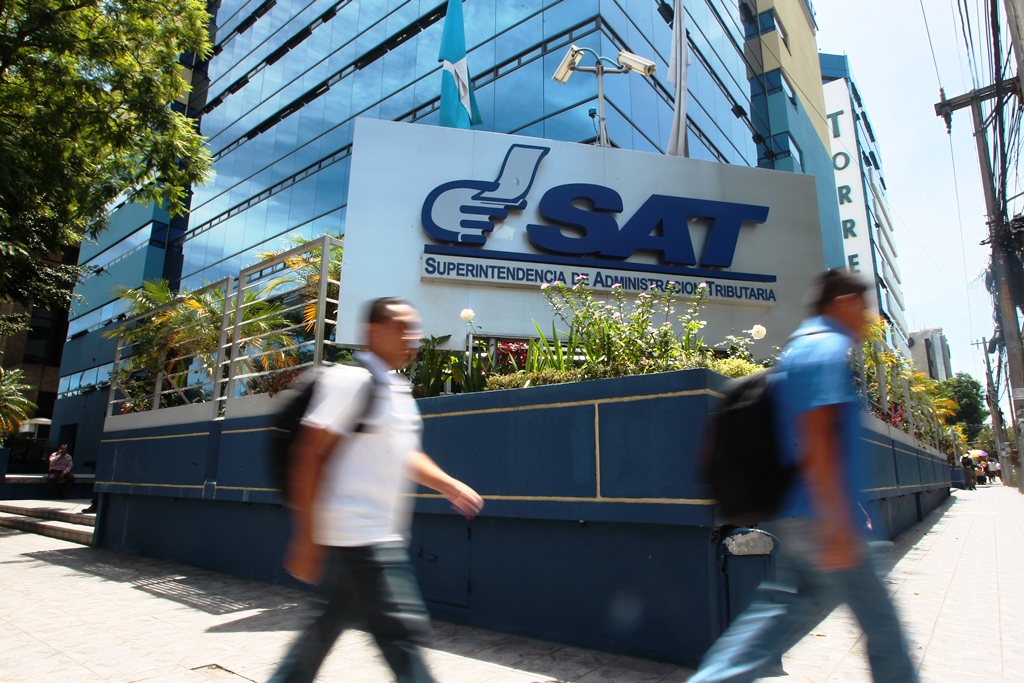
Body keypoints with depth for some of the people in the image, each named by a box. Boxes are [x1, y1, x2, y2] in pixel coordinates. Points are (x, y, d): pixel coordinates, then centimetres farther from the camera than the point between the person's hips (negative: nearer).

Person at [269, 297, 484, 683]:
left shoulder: (399, 390, 13)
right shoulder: (351, 379, -14)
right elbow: (309, 455, -17)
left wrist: (449, 485, 13)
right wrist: (305, 537, -17)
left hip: (382, 534, 9)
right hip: (358, 532, -9)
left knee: (339, 617, 19)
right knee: (403, 629, -5)